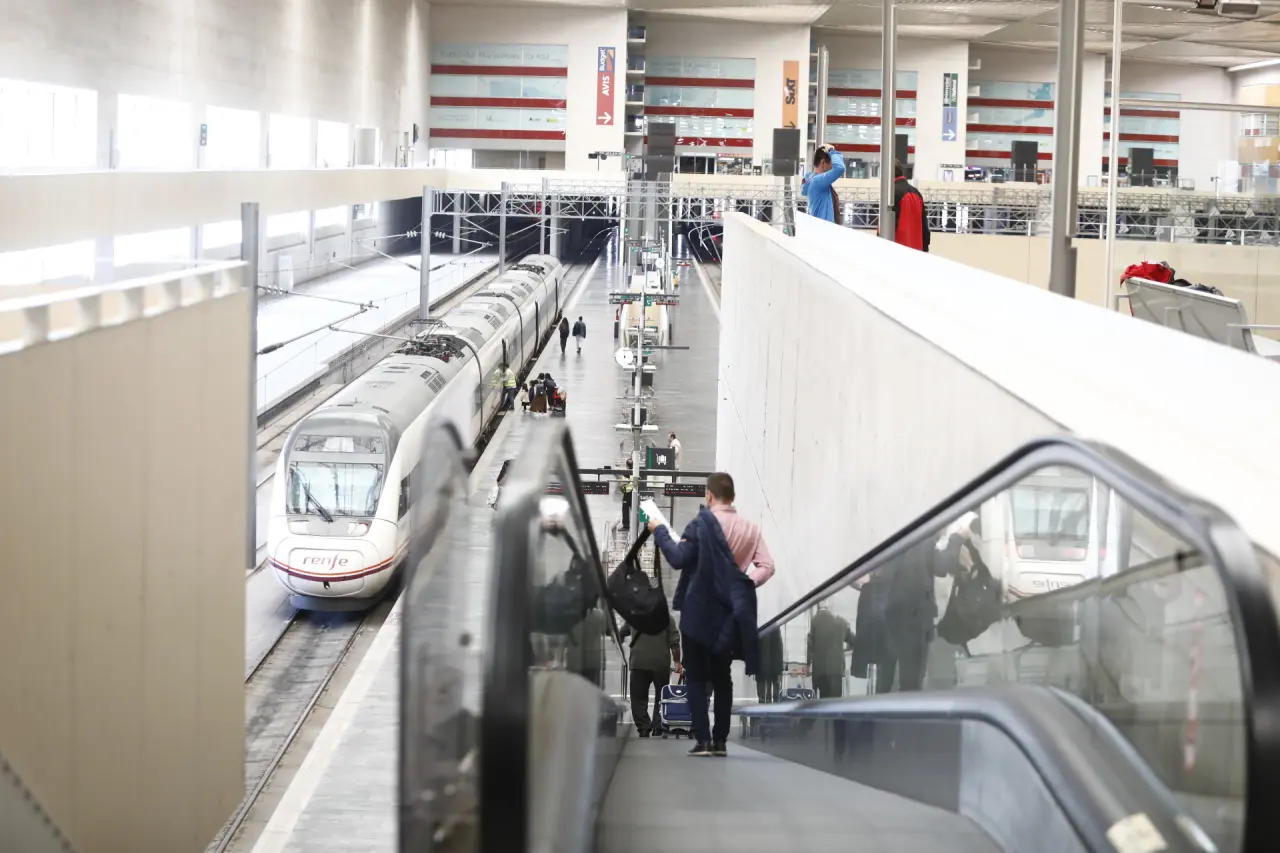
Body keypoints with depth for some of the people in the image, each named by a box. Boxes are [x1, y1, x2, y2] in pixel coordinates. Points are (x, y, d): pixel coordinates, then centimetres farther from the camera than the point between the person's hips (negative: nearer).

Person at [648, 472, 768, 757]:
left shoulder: (701, 524, -12)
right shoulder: (750, 528, 2)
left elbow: (678, 559, -17)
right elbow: (767, 566, -4)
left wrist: (660, 532, -5)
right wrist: (745, 587, 5)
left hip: (699, 611, -4)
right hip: (728, 613, 4)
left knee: (697, 677, 3)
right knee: (721, 677, 14)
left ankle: (703, 739, -6)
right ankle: (720, 740, 10)